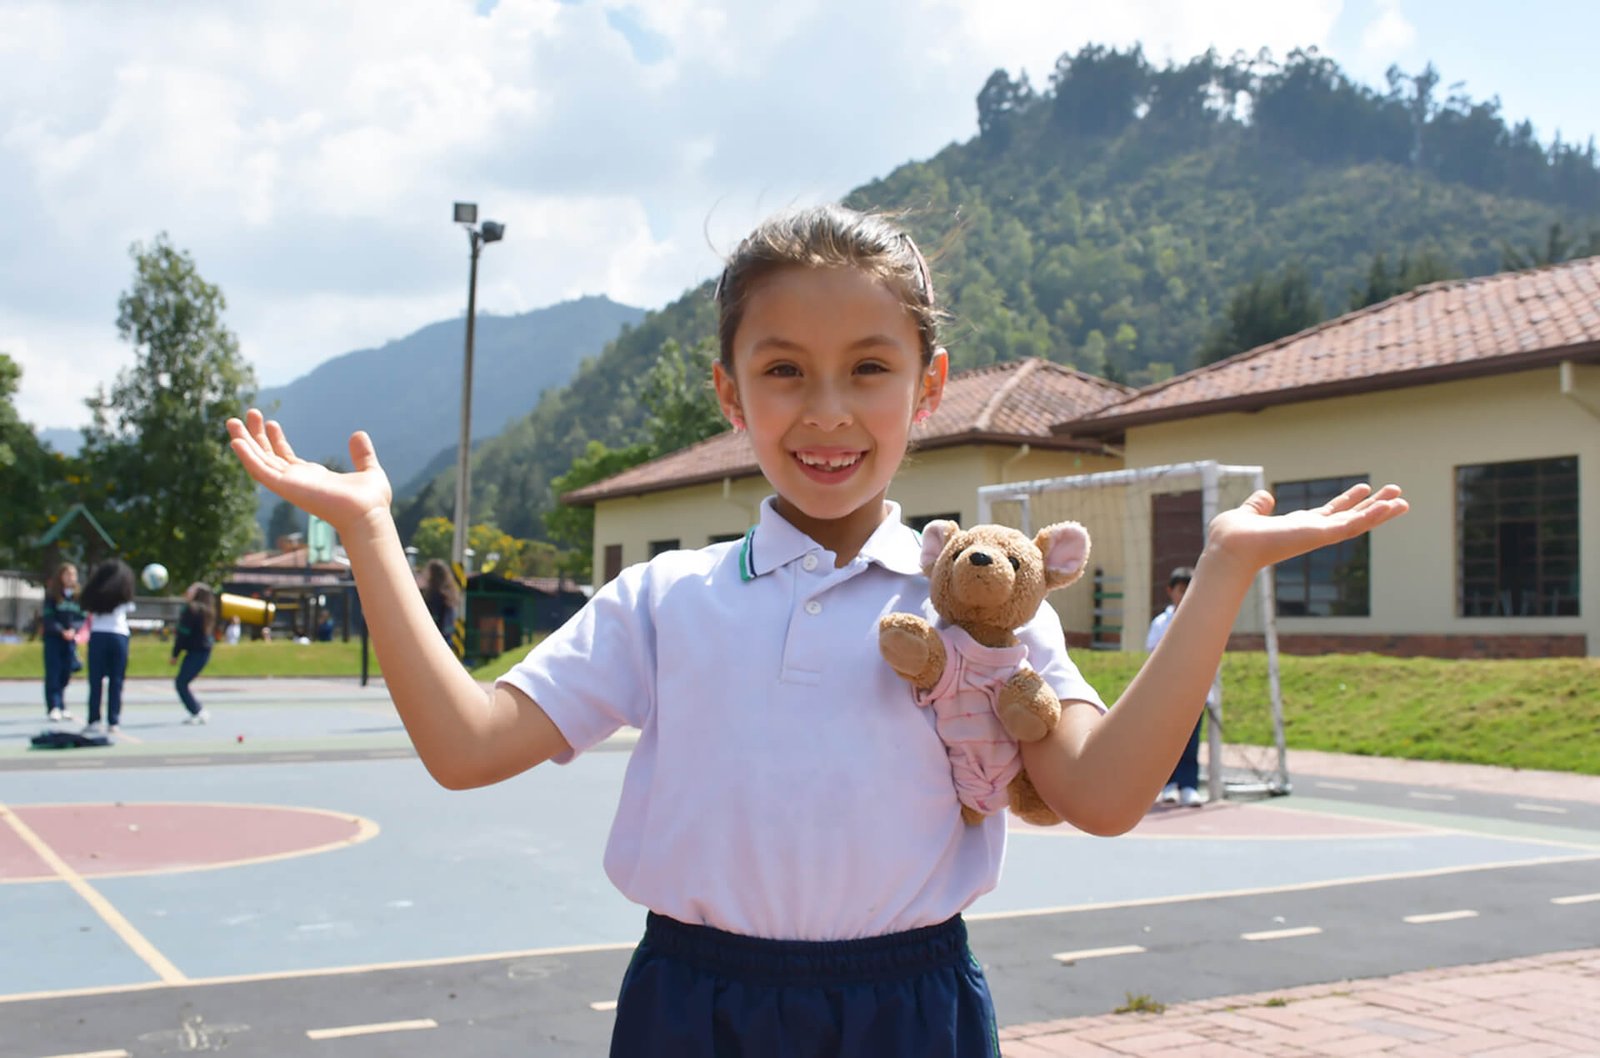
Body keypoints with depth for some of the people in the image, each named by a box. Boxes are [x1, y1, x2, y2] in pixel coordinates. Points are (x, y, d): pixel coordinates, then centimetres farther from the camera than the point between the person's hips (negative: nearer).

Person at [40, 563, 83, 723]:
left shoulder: (78, 596, 6)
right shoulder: (52, 596, -2)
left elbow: (82, 618, 5)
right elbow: (48, 619, -7)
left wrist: (73, 630, -13)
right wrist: (61, 631, -19)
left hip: (71, 639, 3)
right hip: (53, 638, -3)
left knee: (65, 675, 6)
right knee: (53, 674, -6)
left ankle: (61, 707, 16)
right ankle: (53, 708, -8)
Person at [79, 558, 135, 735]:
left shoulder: (94, 593, 10)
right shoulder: (123, 594, 6)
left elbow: (87, 610, 7)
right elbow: (129, 609, 13)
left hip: (97, 635, 1)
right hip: (119, 635, -1)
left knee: (96, 681, 2)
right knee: (116, 681, 2)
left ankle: (94, 721, -3)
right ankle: (113, 722, -1)